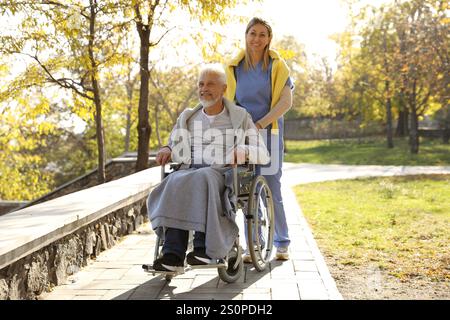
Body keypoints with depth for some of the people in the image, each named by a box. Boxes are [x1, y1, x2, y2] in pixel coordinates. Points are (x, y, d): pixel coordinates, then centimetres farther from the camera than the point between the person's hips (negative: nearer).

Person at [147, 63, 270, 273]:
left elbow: (263, 155, 5)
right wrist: (166, 150, -1)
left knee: (204, 179, -38)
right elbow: (174, 150, 24)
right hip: (190, 173, 3)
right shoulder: (187, 118, 19)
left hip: (225, 177, -2)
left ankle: (205, 249, -41)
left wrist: (242, 152, -18)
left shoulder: (240, 118, 10)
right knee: (177, 184, -34)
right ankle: (173, 256, -42)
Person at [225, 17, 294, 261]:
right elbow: (228, 102, 13)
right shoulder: (234, 67, 9)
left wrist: (260, 123, -16)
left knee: (272, 190, -1)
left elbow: (286, 101, -8)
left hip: (269, 133, -2)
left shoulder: (277, 66, 2)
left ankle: (282, 243, 16)